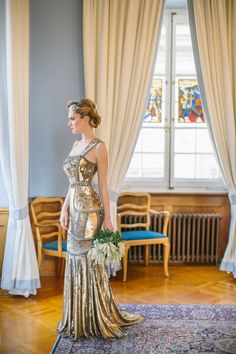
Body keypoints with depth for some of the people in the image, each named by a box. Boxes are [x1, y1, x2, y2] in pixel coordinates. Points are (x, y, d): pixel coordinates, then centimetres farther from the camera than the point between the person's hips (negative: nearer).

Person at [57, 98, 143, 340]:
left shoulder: (98, 147, -9)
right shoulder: (77, 144, 14)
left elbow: (103, 186, -10)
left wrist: (107, 218, -11)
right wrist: (65, 209, 10)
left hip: (89, 210, -8)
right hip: (75, 209, 8)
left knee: (90, 262, 0)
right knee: (76, 261, 13)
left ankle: (98, 320, 15)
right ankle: (80, 319, 26)